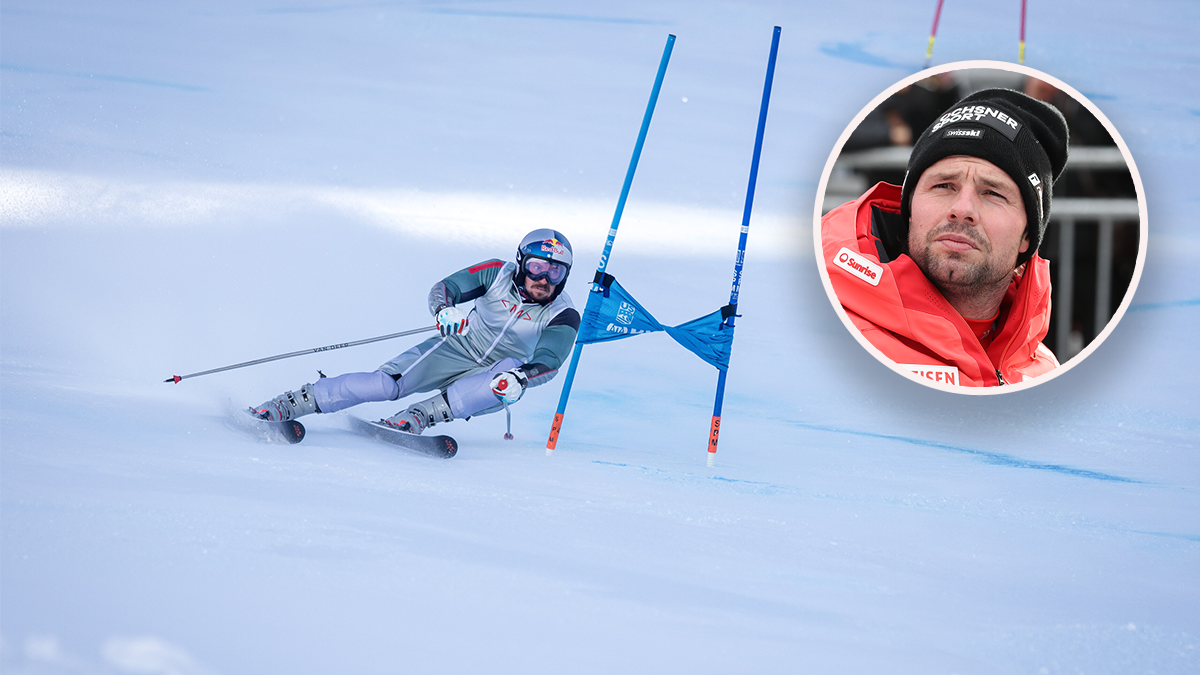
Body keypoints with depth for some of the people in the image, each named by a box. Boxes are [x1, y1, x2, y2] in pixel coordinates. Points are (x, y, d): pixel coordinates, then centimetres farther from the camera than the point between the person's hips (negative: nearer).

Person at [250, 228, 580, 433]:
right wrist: (445, 310, -40)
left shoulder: (563, 318, -15)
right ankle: (296, 402, -16)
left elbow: (549, 362, -29)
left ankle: (420, 416, -40)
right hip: (458, 349, 0)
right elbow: (443, 288, -16)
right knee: (387, 383, -24)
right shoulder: (498, 273, -12)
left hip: (493, 378, 0)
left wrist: (519, 378, -51)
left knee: (512, 369, -37)